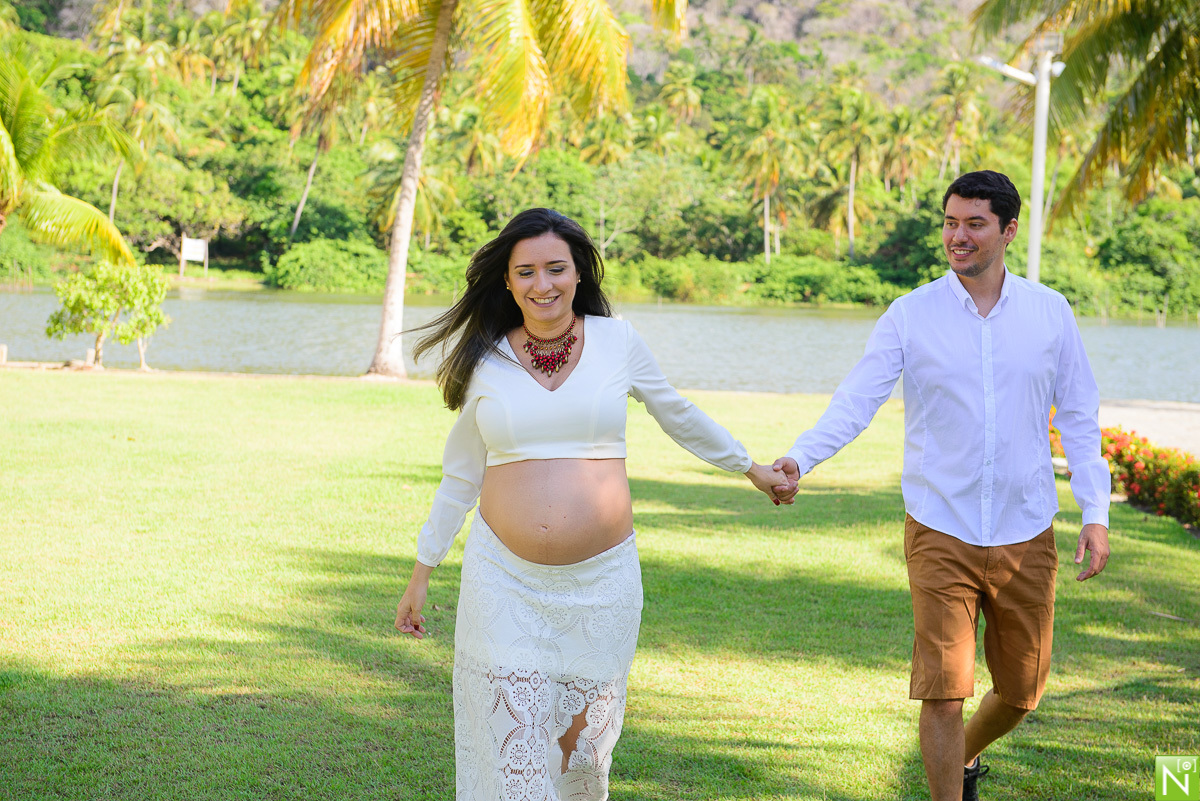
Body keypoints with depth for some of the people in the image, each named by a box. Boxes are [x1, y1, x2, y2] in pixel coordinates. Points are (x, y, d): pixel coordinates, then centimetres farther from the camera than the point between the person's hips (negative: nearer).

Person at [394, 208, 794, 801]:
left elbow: (679, 417, 18)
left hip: (600, 581, 0)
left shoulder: (617, 342, 2)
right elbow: (461, 475, 12)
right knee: (512, 751, -3)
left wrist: (751, 469, 28)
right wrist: (421, 572, 14)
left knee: (582, 740, 8)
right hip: (505, 581, 0)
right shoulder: (487, 362, 3)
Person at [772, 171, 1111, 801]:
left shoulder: (1050, 312, 3)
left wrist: (1095, 512, 1)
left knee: (1022, 690, 12)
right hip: (940, 534, -2)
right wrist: (798, 458, -27)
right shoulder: (910, 315, -3)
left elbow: (1080, 417, 8)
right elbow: (855, 401, -10)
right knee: (943, 690, -7)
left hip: (1026, 536, 2)